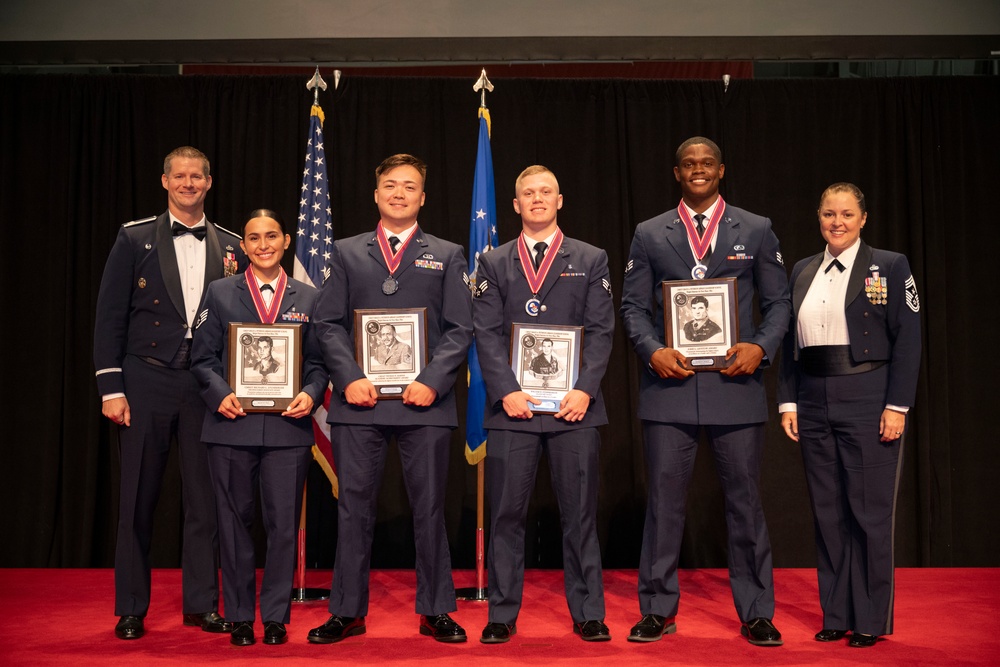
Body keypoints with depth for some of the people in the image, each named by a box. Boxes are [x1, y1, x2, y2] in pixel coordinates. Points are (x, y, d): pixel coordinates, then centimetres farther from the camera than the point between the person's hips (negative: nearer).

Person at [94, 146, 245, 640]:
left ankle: (202, 603, 18)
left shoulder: (230, 246, 9)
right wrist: (111, 387, -6)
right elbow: (110, 317, 0)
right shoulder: (135, 238, 3)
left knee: (204, 497, 6)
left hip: (206, 387, 2)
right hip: (146, 382, -2)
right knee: (138, 498, 5)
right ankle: (131, 609, 17)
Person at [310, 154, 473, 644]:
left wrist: (433, 381, -10)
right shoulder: (347, 253, 13)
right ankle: (347, 611, 16)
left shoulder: (447, 256, 11)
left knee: (429, 508, 5)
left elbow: (460, 329, 4)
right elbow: (328, 323, 6)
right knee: (354, 507, 5)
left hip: (424, 401, 0)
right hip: (358, 400, 1)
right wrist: (349, 378, -8)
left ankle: (435, 611, 16)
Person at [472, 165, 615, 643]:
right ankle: (502, 615, 12)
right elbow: (487, 334, 4)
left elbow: (601, 331, 3)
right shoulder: (493, 264, 12)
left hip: (573, 405, 0)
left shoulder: (590, 260, 11)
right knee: (506, 513, 2)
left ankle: (588, 614, 14)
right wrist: (507, 391, -9)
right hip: (513, 405, 1)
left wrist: (584, 389, -9)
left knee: (580, 512, 4)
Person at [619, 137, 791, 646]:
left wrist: (762, 346, -9)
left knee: (745, 501, 5)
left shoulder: (756, 231, 9)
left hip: (735, 382, 0)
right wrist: (652, 350, -9)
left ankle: (756, 614, 18)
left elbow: (778, 302, 9)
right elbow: (633, 305, 8)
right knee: (664, 500, 4)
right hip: (669, 383, 0)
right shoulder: (649, 234, 10)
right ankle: (658, 610, 17)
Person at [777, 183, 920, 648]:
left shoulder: (890, 266, -1)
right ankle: (836, 615, 21)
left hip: (868, 403, -4)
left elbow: (907, 342, -6)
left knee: (870, 513, 2)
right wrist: (787, 403, 5)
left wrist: (896, 407, -12)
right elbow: (790, 343, 11)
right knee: (828, 513, 9)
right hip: (814, 406, 4)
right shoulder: (802, 272, 11)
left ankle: (871, 620, 15)